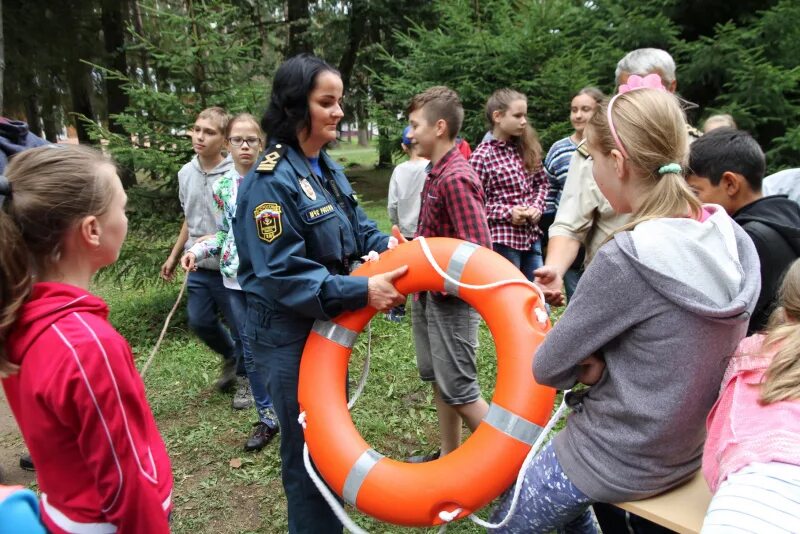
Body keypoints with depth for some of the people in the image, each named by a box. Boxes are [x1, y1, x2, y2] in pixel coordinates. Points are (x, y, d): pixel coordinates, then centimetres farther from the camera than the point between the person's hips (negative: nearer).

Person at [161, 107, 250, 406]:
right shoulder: (185, 173, 5)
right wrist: (174, 256, 20)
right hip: (198, 268, 6)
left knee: (240, 327, 7)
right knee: (199, 322, 16)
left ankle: (244, 377, 33)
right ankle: (230, 356, 44)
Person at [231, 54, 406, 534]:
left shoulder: (326, 168, 3)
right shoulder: (270, 181, -23)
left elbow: (356, 227, 11)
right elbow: (282, 276, -27)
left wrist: (387, 247, -9)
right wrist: (362, 292, -30)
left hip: (329, 322, 9)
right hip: (291, 334, -9)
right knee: (308, 448, 8)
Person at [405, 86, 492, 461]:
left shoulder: (456, 178, -21)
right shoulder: (436, 172, 7)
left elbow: (479, 251, -25)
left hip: (451, 298, -9)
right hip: (429, 294, 9)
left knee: (459, 389, 2)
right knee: (440, 381, 19)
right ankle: (449, 455, 35)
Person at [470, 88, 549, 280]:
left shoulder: (528, 148, 7)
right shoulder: (482, 156, -11)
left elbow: (542, 183, 17)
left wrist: (537, 206, -2)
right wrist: (507, 212, -17)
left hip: (531, 235, 6)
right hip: (501, 239, -6)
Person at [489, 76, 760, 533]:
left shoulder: (627, 260, -30)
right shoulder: (733, 241, -7)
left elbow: (548, 368, -19)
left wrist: (585, 367, 0)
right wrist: (601, 362, -9)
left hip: (619, 461, -7)